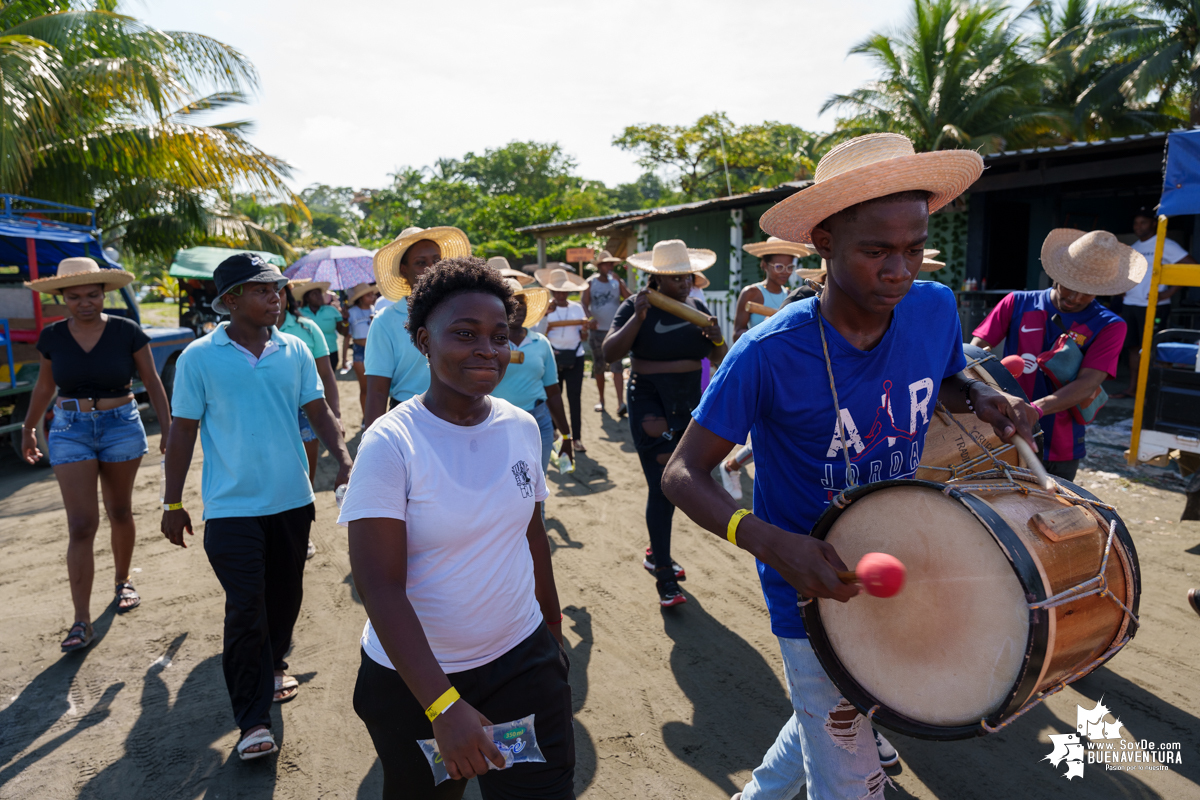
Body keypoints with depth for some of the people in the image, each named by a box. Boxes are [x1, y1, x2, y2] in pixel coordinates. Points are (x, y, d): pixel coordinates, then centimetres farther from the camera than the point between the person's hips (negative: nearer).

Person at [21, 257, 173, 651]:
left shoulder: (127, 332, -6)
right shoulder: (52, 337, 0)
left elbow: (152, 382, -1)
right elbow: (44, 386, 14)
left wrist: (168, 427, -4)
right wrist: (29, 428, 21)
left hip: (122, 426, 0)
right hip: (70, 431, 1)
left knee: (119, 512, 15)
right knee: (81, 526, -5)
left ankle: (123, 581, 39)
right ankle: (82, 622, -1)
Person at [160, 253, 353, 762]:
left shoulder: (295, 351, 2)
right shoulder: (199, 357, -6)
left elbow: (318, 412, 2)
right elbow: (183, 432, -1)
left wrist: (344, 458, -15)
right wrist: (172, 503, 1)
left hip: (292, 500, 4)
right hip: (232, 506, -3)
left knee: (286, 595, 17)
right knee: (246, 607, -4)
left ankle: (273, 664, 44)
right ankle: (252, 720, 8)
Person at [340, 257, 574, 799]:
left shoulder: (522, 427, -3)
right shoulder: (390, 444, -19)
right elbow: (379, 586, -22)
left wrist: (554, 626, 19)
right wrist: (444, 707, -26)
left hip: (523, 659, 3)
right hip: (414, 678, -3)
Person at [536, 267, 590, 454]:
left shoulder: (577, 308, 6)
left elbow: (583, 337, 7)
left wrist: (585, 328, -14)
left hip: (575, 358, 1)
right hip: (553, 358, -1)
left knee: (575, 398, 1)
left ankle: (577, 438, 6)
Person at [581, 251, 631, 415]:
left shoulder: (616, 281, 3)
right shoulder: (591, 282, 1)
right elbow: (583, 303, -7)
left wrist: (619, 281, -17)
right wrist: (589, 317, -25)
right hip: (597, 330, 1)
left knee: (617, 366, -11)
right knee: (598, 367, 10)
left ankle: (620, 403, -17)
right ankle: (601, 400, 23)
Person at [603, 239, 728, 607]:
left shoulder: (697, 307, 7)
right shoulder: (637, 306, -7)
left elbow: (719, 359, 8)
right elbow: (610, 353, -18)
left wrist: (716, 337, -13)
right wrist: (638, 317, -25)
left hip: (689, 402, 6)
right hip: (650, 402, -6)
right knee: (662, 485, -9)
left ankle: (657, 553, 35)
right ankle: (664, 577, -1)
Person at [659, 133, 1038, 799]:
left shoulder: (935, 310, -10)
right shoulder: (769, 355, -25)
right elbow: (684, 475, -20)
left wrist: (986, 400, -10)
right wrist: (768, 541, -37)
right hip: (814, 587, -6)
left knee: (828, 717, 28)